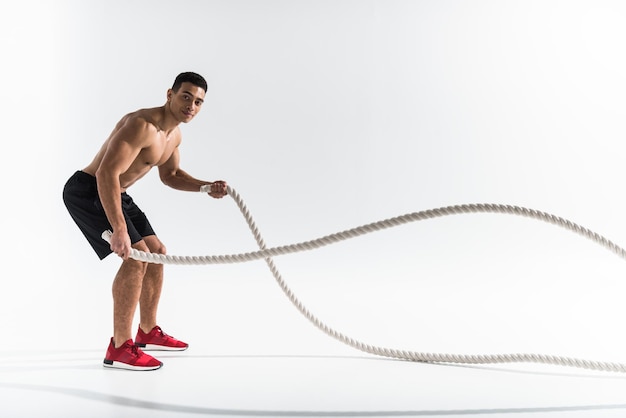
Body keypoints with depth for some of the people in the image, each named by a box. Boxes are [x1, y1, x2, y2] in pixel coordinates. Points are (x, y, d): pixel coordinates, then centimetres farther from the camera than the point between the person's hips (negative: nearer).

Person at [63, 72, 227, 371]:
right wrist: (119, 229, -39)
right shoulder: (142, 125, -27)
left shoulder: (174, 135, 5)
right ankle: (119, 348, -11)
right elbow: (107, 173, -34)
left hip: (115, 194, 10)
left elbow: (170, 175, 20)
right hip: (87, 191, -10)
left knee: (157, 253, 13)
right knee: (136, 256, -20)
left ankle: (148, 332, 26)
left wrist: (206, 187, 3)